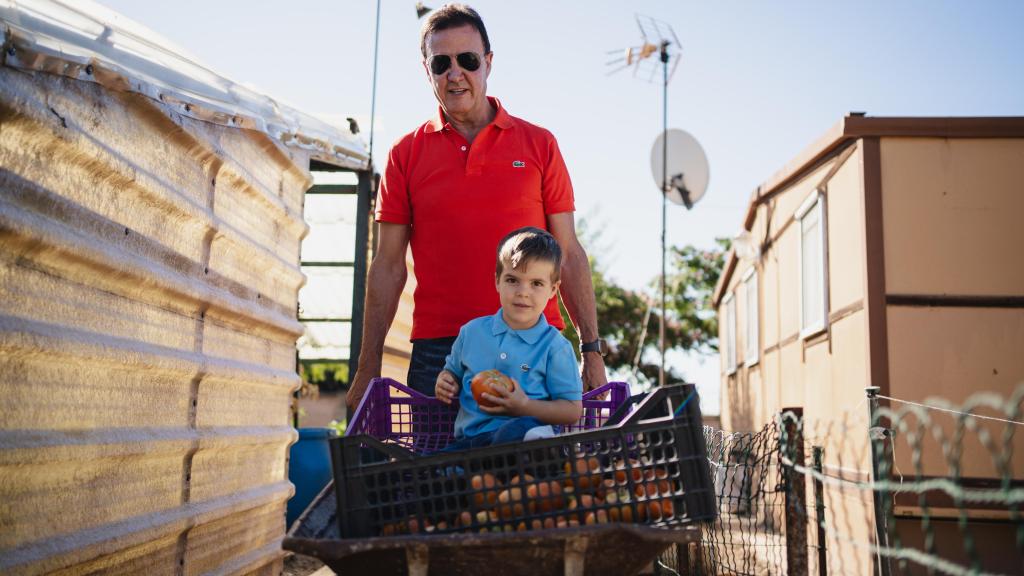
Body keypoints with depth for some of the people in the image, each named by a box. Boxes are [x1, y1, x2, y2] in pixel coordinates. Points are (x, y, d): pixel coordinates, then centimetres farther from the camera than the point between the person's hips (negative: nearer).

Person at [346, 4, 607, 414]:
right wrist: (368, 368, 3)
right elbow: (388, 265, 7)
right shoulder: (406, 154, 8)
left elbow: (568, 255, 7)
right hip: (437, 349, 0)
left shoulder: (539, 145, 7)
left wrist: (591, 350, 1)